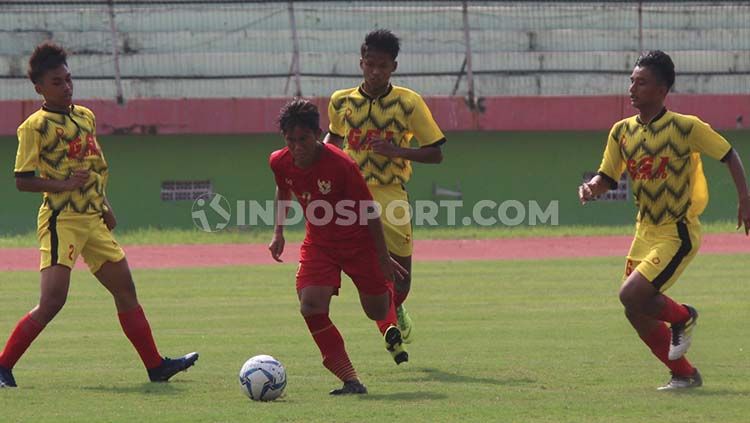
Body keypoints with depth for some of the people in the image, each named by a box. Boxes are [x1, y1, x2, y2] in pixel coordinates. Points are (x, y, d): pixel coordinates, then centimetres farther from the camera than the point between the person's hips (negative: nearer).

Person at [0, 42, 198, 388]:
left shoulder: (86, 117, 12)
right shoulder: (35, 126, -9)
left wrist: (104, 206, 16)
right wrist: (63, 184, -21)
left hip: (93, 219, 7)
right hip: (61, 220, -7)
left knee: (125, 290, 9)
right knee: (52, 300, -15)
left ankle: (156, 365, 15)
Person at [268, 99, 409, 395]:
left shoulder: (340, 165, -27)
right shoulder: (280, 163, -12)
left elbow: (369, 210, -16)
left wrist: (383, 257, -10)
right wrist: (278, 233, 11)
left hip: (359, 242, -3)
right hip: (318, 245, 3)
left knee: (377, 311, 6)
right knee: (311, 306, -21)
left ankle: (391, 327, 50)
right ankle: (350, 381, -14)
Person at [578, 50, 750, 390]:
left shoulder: (685, 127, -14)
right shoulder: (622, 131, 1)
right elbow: (607, 177, 7)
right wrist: (591, 188, -15)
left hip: (678, 234, -7)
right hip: (645, 232, 7)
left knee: (632, 296, -20)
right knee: (637, 314, 6)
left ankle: (682, 317, 11)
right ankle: (684, 374, 23)